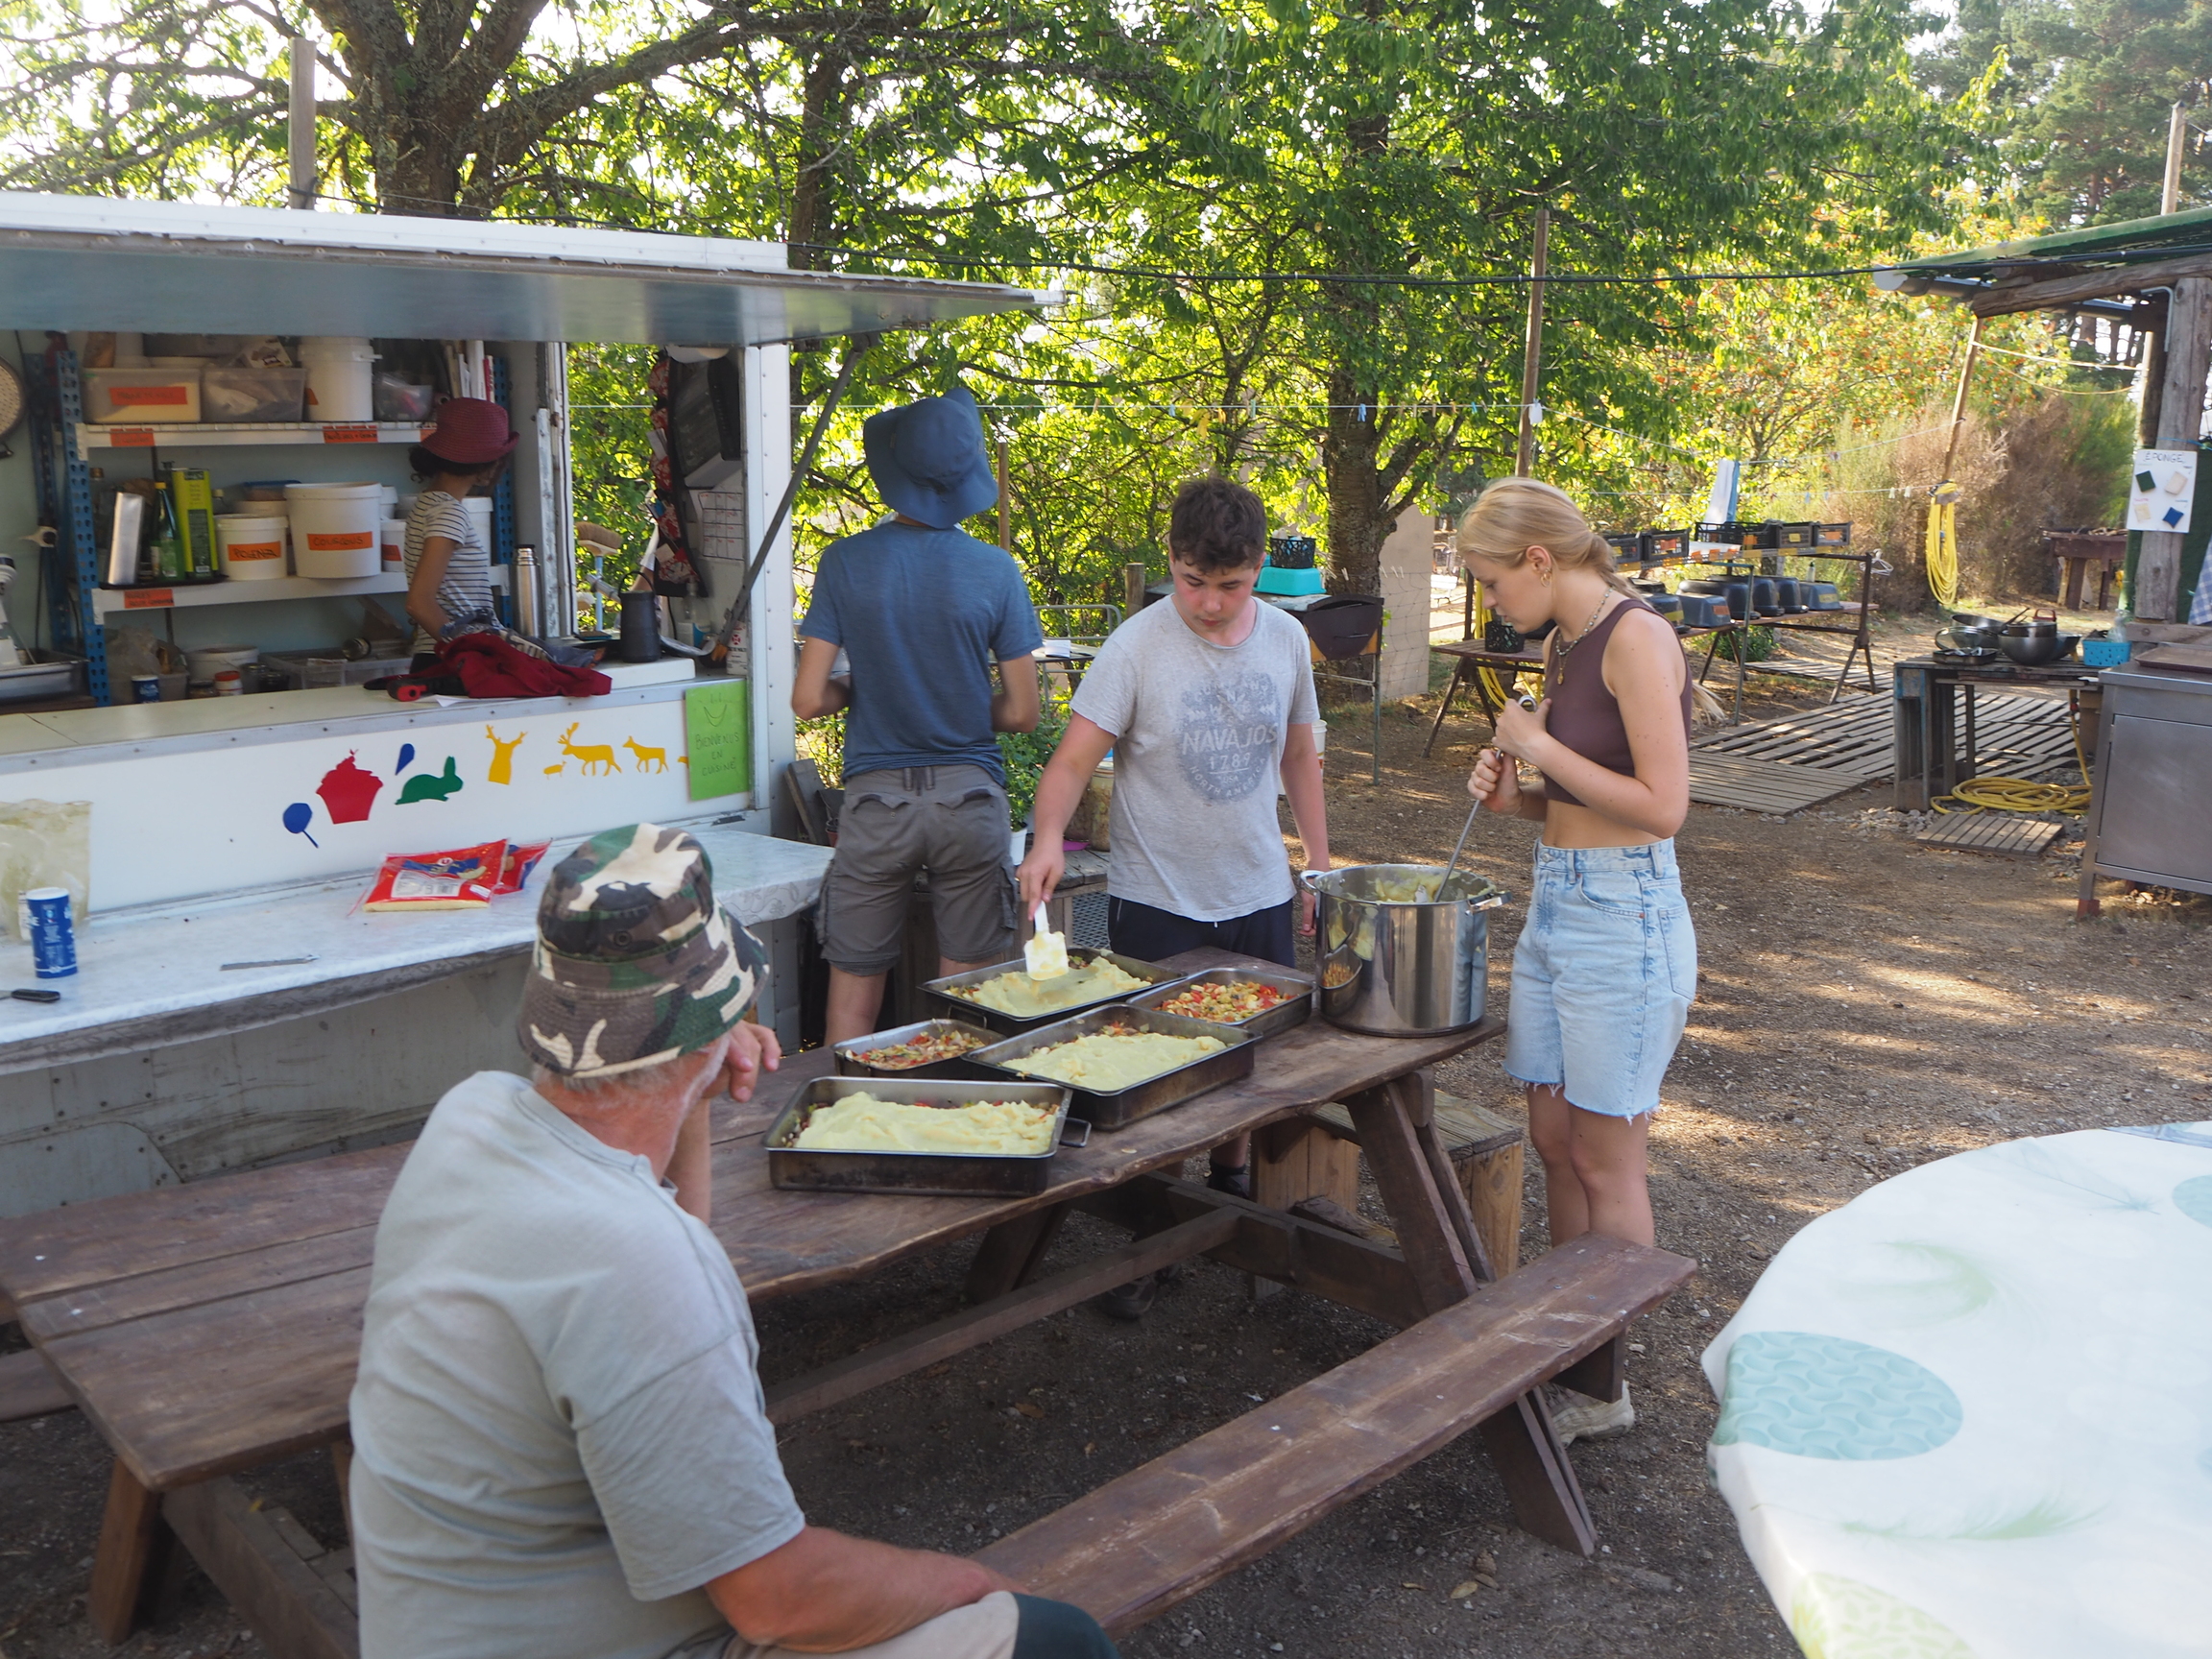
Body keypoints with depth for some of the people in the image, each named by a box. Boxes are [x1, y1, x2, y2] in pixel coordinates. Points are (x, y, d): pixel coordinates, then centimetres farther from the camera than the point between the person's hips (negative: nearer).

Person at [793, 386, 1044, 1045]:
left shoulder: (847, 563, -6)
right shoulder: (995, 570, -5)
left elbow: (809, 700, -7)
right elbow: (1023, 711, -2)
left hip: (875, 799, 0)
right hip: (971, 800, 1)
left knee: (854, 994, 10)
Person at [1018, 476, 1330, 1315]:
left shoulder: (1286, 639, 1)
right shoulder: (1137, 646, -14)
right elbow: (1074, 758, -18)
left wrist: (1320, 860, 12)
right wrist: (1047, 838, -36)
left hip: (1258, 896, 4)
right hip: (1157, 901, -4)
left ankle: (1233, 1175, 41)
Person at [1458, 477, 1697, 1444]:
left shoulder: (1637, 637, -15)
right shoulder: (1562, 647, 12)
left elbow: (1661, 805, -21)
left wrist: (1539, 746, -14)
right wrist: (1510, 792, 0)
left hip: (1621, 915, -9)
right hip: (1553, 905, 9)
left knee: (1604, 1162, 2)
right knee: (1554, 1145, 14)